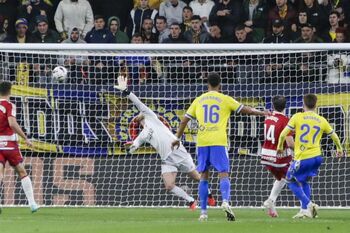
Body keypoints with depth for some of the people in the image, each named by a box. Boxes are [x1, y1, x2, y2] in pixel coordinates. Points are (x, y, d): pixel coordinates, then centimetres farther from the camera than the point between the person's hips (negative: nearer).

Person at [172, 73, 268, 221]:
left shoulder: (199, 100, 13)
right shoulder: (225, 99, 4)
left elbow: (185, 120, 14)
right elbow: (246, 110, 7)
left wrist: (178, 138, 23)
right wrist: (263, 113, 21)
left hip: (202, 142, 3)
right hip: (218, 142, -3)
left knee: (204, 176, 10)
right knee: (223, 175, -5)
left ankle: (203, 212, 7)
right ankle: (225, 202, -32)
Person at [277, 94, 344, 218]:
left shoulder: (297, 117, -4)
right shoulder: (322, 121, 6)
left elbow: (283, 134, -6)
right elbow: (334, 136, 19)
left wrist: (280, 147, 13)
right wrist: (339, 149, 39)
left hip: (302, 158, -5)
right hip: (317, 157, 5)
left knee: (291, 181, 13)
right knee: (304, 181, 25)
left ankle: (308, 205, -5)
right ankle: (305, 210, 15)